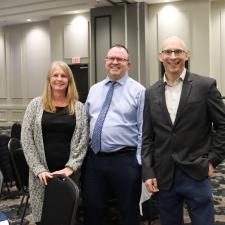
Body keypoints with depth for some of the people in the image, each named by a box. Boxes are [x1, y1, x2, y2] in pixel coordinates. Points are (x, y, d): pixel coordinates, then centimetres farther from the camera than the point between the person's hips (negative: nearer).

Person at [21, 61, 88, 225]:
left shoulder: (79, 108, 4)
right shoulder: (36, 105, 2)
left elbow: (83, 140, -1)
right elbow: (26, 139, -2)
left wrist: (71, 167, -11)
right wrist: (39, 169, -10)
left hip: (69, 173, 1)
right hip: (42, 174, 0)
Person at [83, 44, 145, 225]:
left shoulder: (138, 91, -4)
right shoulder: (94, 90, 11)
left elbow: (143, 129, -7)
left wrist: (139, 161, -11)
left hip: (125, 160, -4)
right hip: (94, 159, 4)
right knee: (92, 209, 14)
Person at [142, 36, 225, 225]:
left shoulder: (205, 85, -4)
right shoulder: (152, 93, 6)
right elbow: (147, 136, 6)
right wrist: (148, 172, 0)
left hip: (196, 174, -3)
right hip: (163, 177, 3)